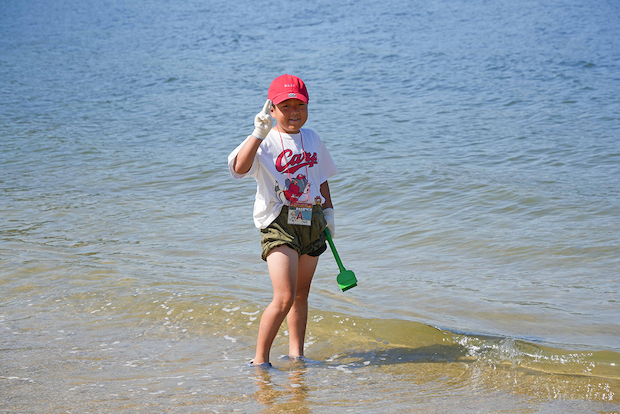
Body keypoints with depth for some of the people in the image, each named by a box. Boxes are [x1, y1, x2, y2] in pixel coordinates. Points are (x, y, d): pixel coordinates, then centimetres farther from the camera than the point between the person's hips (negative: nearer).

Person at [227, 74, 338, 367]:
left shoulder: (311, 139, 12)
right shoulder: (265, 142, -9)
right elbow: (239, 168, -28)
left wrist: (328, 210, 21)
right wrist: (259, 133, -33)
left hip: (311, 222, 6)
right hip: (279, 222, -6)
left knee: (301, 294, 15)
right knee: (284, 298, -15)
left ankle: (296, 353, 28)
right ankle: (260, 360, -4)